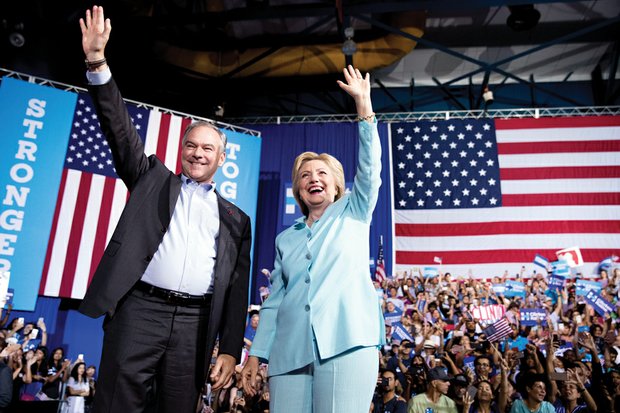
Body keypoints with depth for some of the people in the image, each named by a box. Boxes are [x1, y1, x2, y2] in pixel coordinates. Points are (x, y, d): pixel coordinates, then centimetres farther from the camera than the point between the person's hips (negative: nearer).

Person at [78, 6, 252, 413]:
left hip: (195, 324, 1)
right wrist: (97, 63, -4)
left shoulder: (235, 220, 15)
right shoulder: (153, 179, 17)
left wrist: (230, 349, 3)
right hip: (140, 309, -1)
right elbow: (120, 129, 6)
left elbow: (237, 291, 11)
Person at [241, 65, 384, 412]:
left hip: (347, 342, -3)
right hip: (290, 351, 3)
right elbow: (274, 301, 17)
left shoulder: (353, 214, 16)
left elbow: (370, 167, 2)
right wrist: (257, 354, 9)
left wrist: (363, 104, -3)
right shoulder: (286, 239, 21)